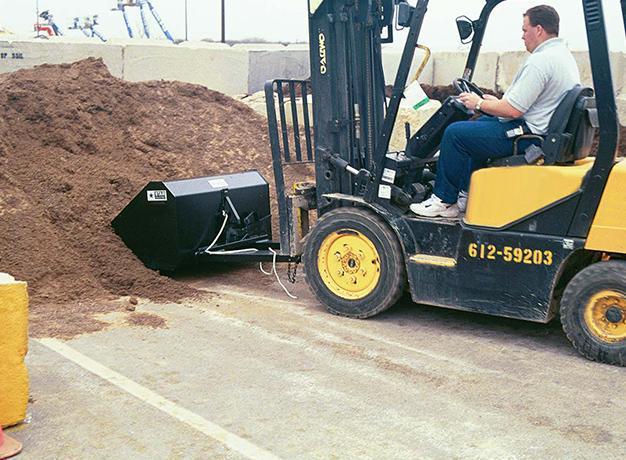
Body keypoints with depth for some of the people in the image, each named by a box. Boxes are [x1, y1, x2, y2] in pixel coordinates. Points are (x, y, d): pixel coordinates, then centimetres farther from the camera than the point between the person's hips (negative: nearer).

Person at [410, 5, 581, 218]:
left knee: (455, 133, -6)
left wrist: (479, 104, -7)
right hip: (548, 133, 11)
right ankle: (467, 196, 24)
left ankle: (444, 200, 5)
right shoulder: (564, 55, 13)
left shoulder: (540, 60, -21)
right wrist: (498, 102, 17)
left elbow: (513, 110, -23)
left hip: (529, 136, -11)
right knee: (479, 125, 27)